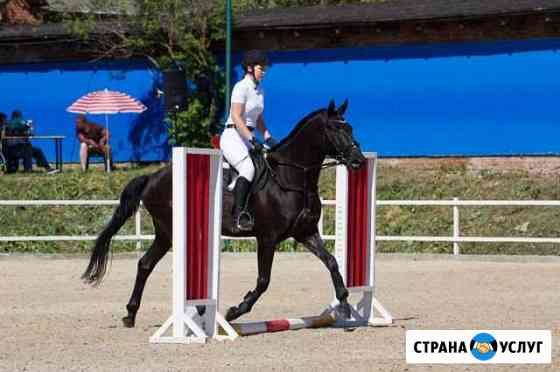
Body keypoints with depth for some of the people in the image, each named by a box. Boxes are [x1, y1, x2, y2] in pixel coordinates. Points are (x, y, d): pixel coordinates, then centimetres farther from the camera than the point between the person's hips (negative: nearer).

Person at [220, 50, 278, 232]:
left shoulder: (259, 90, 16)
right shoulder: (241, 87, -10)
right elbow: (236, 118, -18)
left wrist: (268, 137, 8)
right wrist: (252, 139, -23)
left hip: (248, 138, 9)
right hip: (233, 136, -9)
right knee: (248, 169, -29)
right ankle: (238, 215, -33)